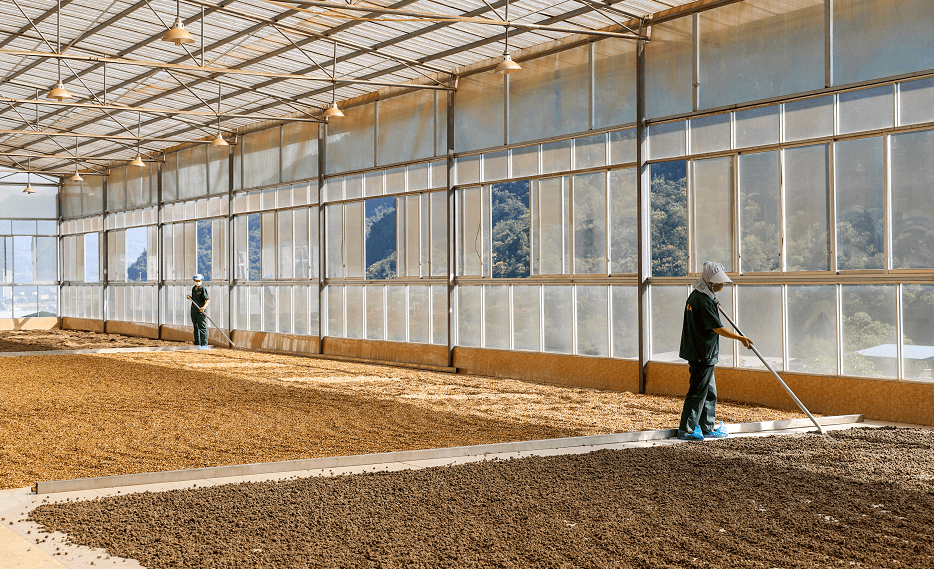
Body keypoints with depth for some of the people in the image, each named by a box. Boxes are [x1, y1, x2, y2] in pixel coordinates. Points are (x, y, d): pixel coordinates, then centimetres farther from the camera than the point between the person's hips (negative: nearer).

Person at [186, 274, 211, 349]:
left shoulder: (203, 289, -9)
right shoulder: (193, 288, 14)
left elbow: (208, 300, -16)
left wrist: (204, 307, -32)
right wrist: (189, 297, 4)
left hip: (200, 310, -8)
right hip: (193, 310, 8)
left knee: (202, 327, -11)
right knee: (196, 328, 12)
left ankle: (204, 345, -13)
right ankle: (197, 344, 19)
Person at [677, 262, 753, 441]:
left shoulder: (696, 295, 11)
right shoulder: (703, 302, -20)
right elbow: (718, 328, -19)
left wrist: (714, 304, 44)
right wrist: (740, 338, -11)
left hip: (698, 352, 10)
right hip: (703, 354, -10)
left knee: (710, 392, 16)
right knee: (698, 392, -5)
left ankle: (708, 428, 22)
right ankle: (686, 429, 0)